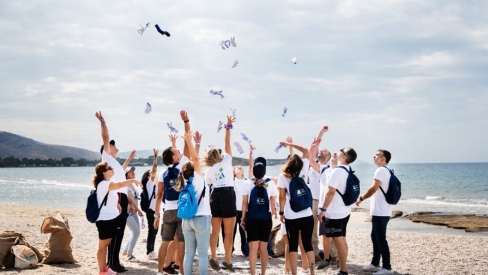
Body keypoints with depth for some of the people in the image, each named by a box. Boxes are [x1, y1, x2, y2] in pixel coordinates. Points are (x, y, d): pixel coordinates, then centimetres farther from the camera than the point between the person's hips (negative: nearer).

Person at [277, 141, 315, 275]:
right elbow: (306, 151, 13)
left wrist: (281, 212, 8)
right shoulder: (303, 171, -1)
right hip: (307, 215, 2)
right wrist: (290, 144, 14)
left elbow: (282, 197, -4)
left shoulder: (283, 176, -7)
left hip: (291, 217, -2)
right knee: (308, 245, 7)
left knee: (293, 246, 4)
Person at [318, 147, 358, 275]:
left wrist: (323, 210, -16)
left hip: (335, 213, -9)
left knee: (339, 242, -3)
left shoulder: (337, 171, -19)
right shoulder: (348, 171, 8)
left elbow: (330, 192, -22)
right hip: (344, 211, 9)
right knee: (342, 240, 15)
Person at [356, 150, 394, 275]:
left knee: (381, 239, -7)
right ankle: (375, 264, 23)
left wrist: (361, 198, -9)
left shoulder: (381, 170, -14)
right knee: (375, 237, 16)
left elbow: (374, 188, -20)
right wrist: (372, 205, 22)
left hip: (380, 212, -10)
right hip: (380, 211, 10)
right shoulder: (386, 171, 18)